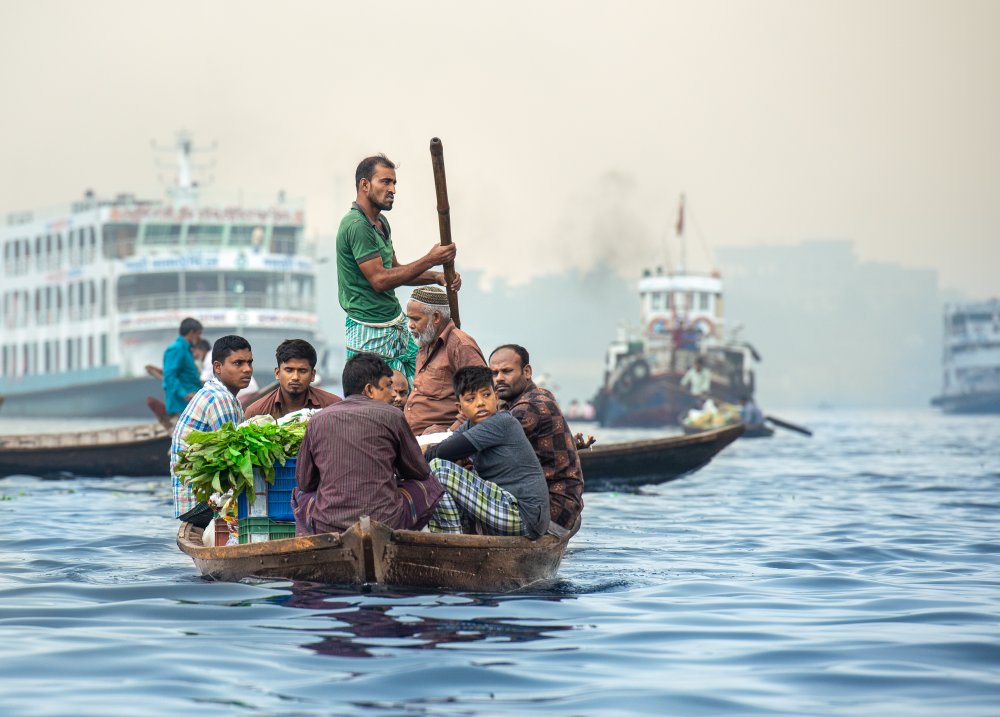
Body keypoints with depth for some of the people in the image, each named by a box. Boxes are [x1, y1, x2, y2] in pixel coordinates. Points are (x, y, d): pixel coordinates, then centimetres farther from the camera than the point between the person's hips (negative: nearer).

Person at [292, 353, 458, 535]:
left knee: (300, 494, 33)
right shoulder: (391, 416, 1)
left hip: (327, 527, 2)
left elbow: (304, 482, 14)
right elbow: (419, 472, 14)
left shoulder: (317, 420, 6)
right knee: (429, 484, 23)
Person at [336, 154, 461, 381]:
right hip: (372, 334, -10)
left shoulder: (380, 222, 14)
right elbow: (379, 280, -22)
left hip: (397, 326, 10)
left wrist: (437, 277, 4)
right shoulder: (357, 225, -18)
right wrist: (429, 260, -20)